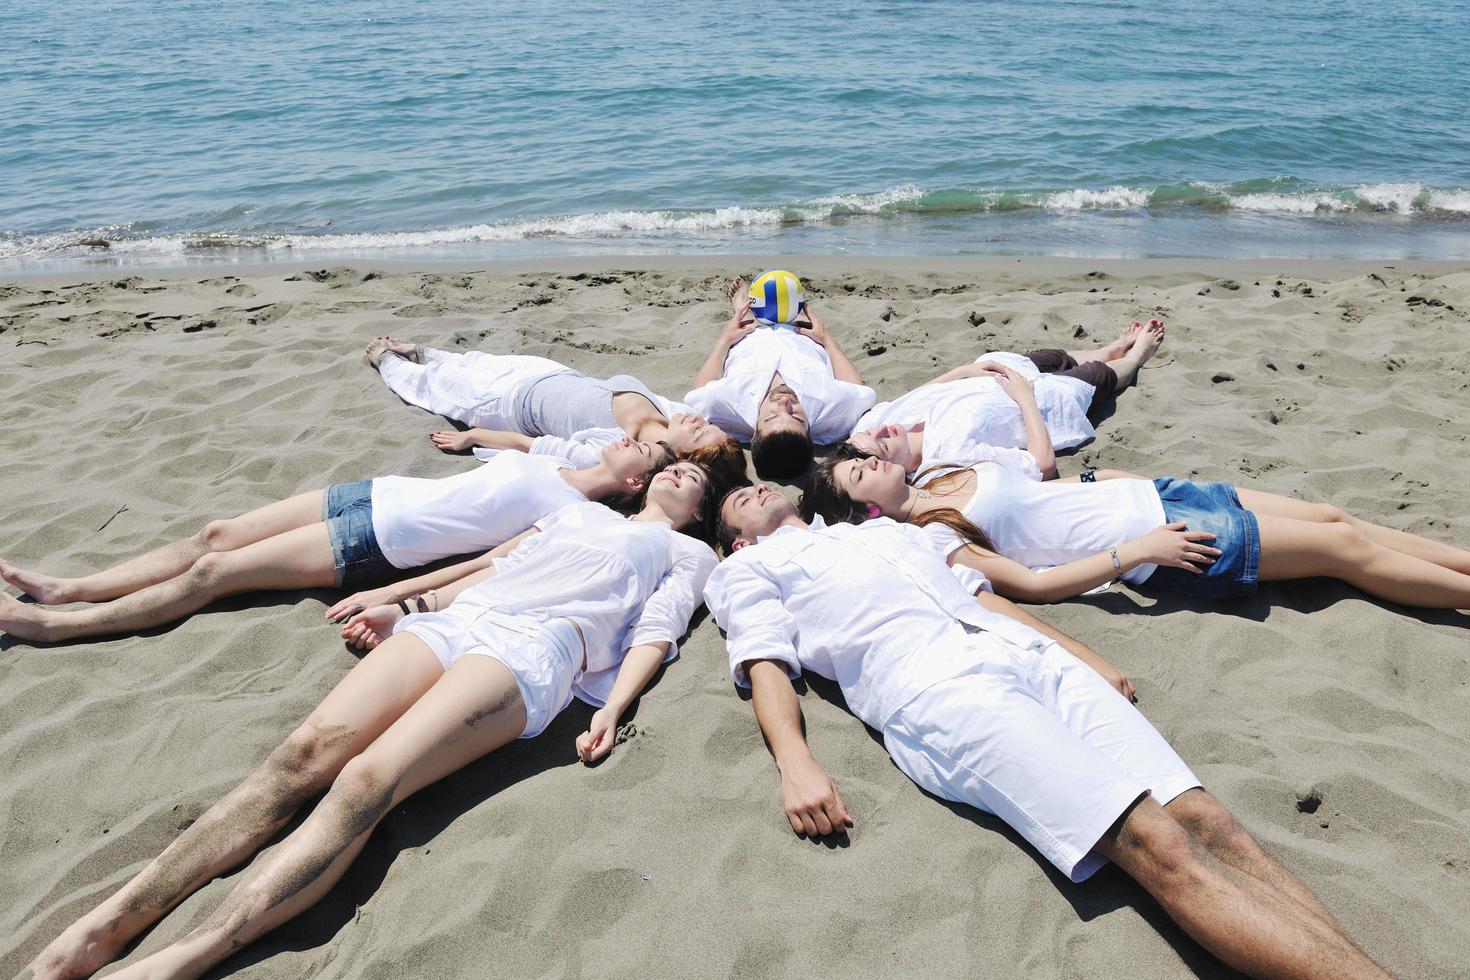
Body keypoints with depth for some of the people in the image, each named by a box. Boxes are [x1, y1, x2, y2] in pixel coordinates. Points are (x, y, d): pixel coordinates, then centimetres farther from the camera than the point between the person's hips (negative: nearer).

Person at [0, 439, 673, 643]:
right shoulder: (555, 463, 7)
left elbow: (488, 565, -22)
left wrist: (389, 598, -26)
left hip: (380, 547, -7)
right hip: (380, 493, 7)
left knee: (212, 572, -8)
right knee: (216, 535, 5)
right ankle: (63, 590, 16)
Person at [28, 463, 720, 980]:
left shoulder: (687, 552, 24)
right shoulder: (582, 510, 38)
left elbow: (655, 634, 8)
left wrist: (612, 708, -10)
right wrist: (404, 608, 20)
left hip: (534, 645, -5)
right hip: (452, 620, 5)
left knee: (368, 779, -28)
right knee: (306, 752, -20)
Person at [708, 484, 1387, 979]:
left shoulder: (889, 530, 38)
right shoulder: (749, 570, 23)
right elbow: (767, 667, 7)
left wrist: (1084, 656, 19)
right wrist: (795, 764, -14)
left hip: (1035, 656, 6)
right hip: (937, 686, -6)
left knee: (1205, 822, -16)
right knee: (1158, 843, -24)